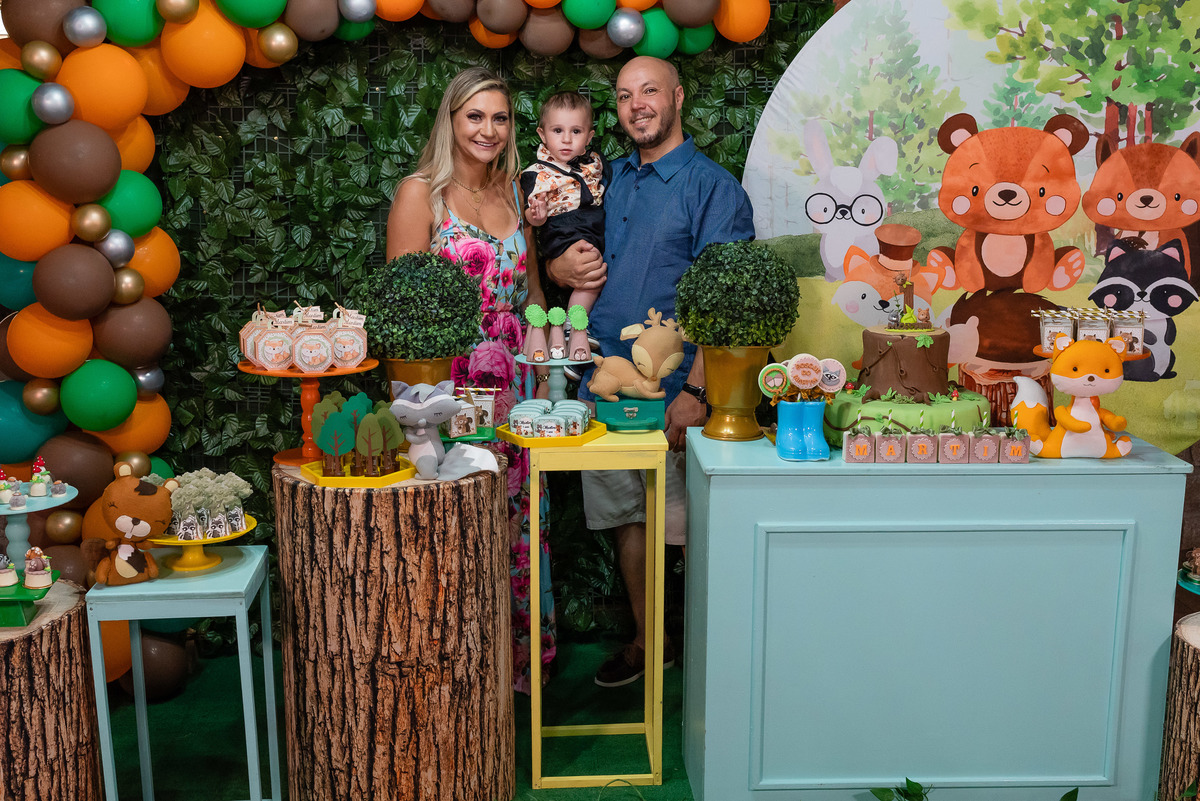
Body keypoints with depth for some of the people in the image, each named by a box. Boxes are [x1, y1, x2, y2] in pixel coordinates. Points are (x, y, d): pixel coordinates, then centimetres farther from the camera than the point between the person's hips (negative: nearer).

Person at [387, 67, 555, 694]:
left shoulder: (513, 191, 12)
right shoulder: (421, 193, -5)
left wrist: (542, 377, 10)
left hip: (514, 385, 6)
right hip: (447, 384, -5)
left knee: (515, 520, 11)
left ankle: (516, 660, 26)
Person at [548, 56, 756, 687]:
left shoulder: (713, 187, -6)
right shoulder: (610, 179, 14)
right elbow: (554, 254, 24)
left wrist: (695, 389, -21)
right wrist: (561, 267, -1)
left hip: (673, 390, -6)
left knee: (688, 526, 2)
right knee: (626, 516, 13)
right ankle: (649, 640, 29)